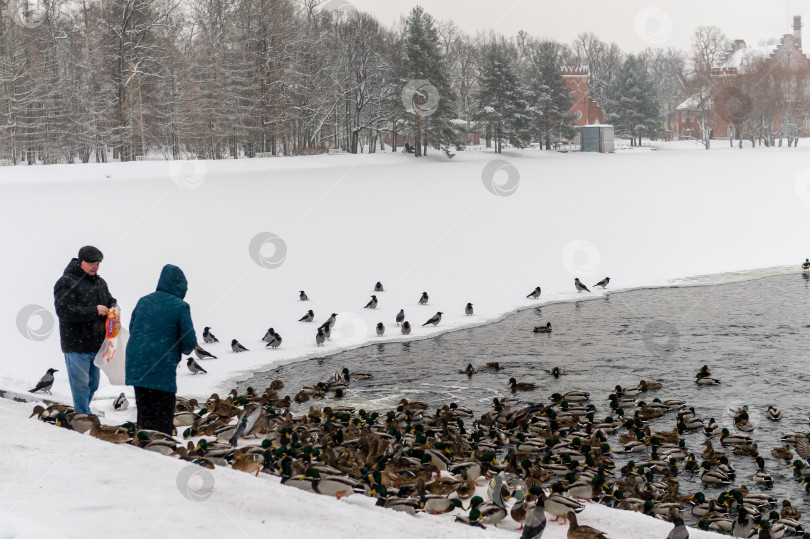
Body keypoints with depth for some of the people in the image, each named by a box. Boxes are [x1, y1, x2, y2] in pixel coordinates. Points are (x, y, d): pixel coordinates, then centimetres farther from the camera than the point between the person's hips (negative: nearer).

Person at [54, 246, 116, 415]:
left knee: (92, 385, 14)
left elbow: (110, 301, 25)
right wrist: (94, 311, -24)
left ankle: (82, 414, 26)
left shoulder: (100, 282, 15)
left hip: (95, 345, 8)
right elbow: (64, 311, -20)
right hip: (76, 345, -8)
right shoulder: (66, 282, -10)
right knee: (81, 385, -5)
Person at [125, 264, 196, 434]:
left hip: (136, 366, 6)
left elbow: (132, 329, 17)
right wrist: (184, 350, 14)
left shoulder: (143, 301, 8)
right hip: (163, 368, -6)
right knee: (163, 415, 1)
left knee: (144, 413, 15)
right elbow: (190, 342, -8)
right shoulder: (180, 307, -9)